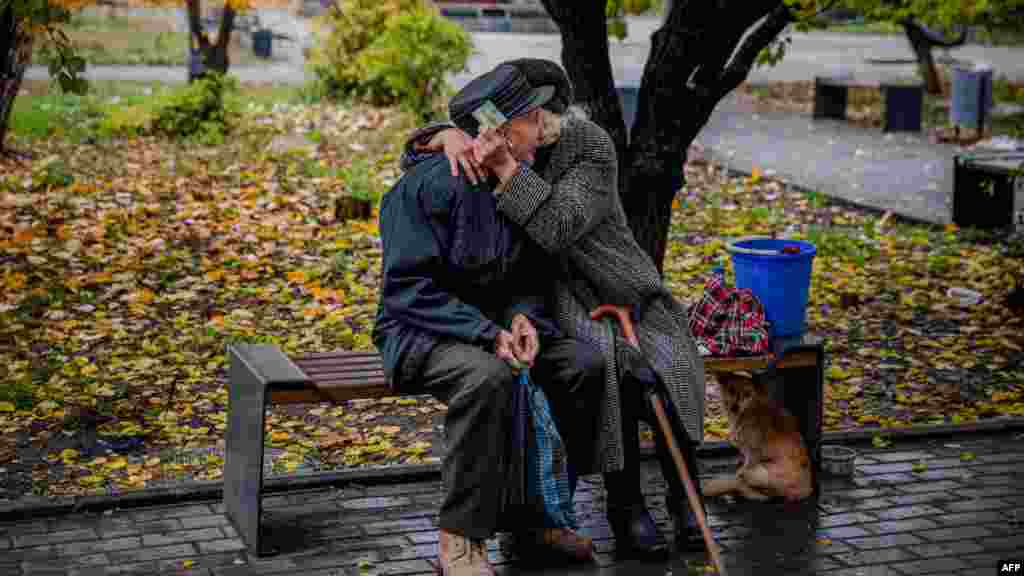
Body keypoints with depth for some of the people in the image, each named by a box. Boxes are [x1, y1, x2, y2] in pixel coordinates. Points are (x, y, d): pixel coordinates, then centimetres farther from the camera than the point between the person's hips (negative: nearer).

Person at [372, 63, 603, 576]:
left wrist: (523, 316, -9)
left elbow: (528, 274, 14)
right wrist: (485, 333, -27)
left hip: (496, 323, 7)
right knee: (489, 377, -37)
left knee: (587, 364, -15)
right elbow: (408, 288, -20)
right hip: (422, 333, -7)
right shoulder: (428, 186, -17)